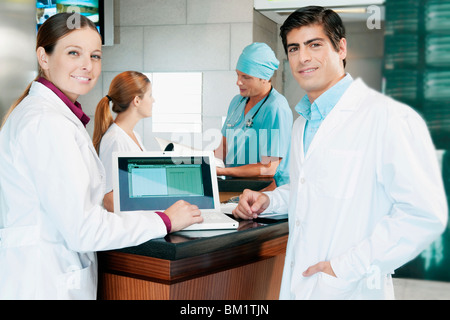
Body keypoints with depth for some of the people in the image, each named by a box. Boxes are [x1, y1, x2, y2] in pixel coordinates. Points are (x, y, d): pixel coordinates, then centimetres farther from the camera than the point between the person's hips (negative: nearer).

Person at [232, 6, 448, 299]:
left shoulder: (389, 118, -17)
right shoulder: (303, 123, 11)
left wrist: (346, 268, -21)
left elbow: (425, 215, -21)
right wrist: (268, 200, 7)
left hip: (349, 290, -7)